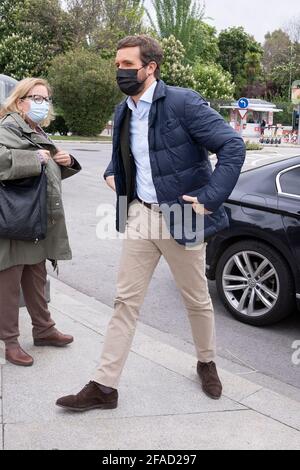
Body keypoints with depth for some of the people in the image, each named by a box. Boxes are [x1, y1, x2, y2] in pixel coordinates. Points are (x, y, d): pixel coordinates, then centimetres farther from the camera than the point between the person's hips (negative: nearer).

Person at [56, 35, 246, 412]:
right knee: (125, 301, 6)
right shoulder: (123, 112, 9)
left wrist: (209, 198, -20)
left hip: (180, 218, -5)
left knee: (197, 300, 12)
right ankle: (104, 386, 14)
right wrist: (111, 173, 6)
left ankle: (206, 363, 38)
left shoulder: (183, 102, -12)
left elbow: (232, 145, -16)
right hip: (138, 216, 6)